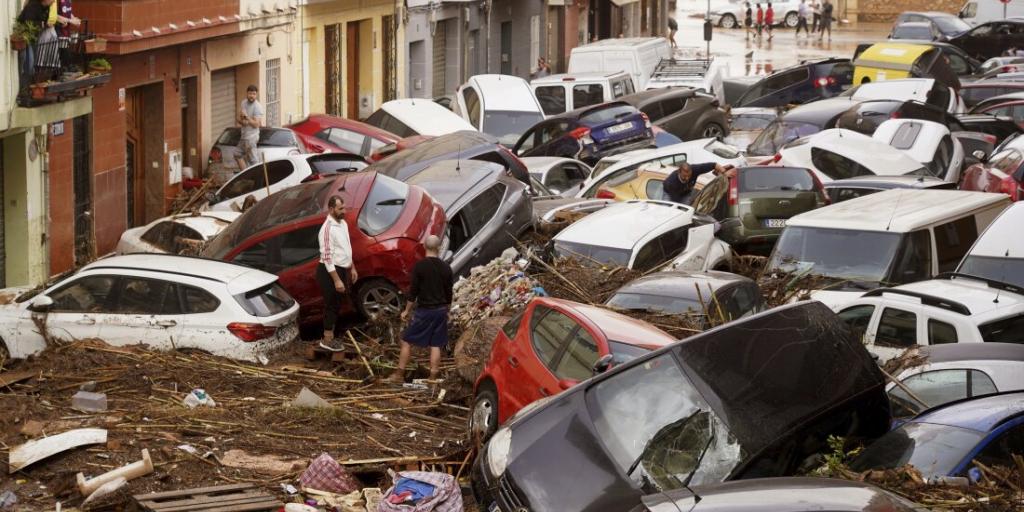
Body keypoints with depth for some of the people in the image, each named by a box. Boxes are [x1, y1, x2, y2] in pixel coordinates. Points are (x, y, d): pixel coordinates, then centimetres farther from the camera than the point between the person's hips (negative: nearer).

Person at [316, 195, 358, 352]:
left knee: (336, 305, 16)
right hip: (330, 271, -9)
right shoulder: (328, 229, -23)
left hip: (341, 269, 9)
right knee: (332, 305, -1)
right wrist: (336, 280, -25)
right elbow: (327, 257, -25)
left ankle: (330, 337, 26)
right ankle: (327, 340, 10)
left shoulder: (343, 223, 7)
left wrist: (352, 268, 21)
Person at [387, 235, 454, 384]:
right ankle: (433, 378, 8)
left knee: (407, 342, 6)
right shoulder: (445, 268, 1)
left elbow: (413, 291, -10)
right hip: (441, 310, 4)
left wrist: (407, 310, 1)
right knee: (436, 345, 7)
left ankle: (399, 375, 6)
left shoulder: (420, 266, -12)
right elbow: (449, 293, 8)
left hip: (424, 310, -4)